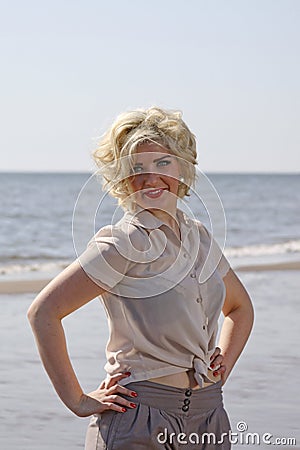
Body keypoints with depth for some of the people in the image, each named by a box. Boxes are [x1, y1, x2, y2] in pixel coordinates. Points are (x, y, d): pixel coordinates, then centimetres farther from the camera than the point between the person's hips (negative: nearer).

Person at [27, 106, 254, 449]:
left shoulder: (199, 237, 9)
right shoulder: (123, 243, -11)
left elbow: (239, 307, 26)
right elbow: (43, 312, -16)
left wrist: (224, 364, 11)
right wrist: (78, 401, -13)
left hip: (207, 417, 6)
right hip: (137, 418, -6)